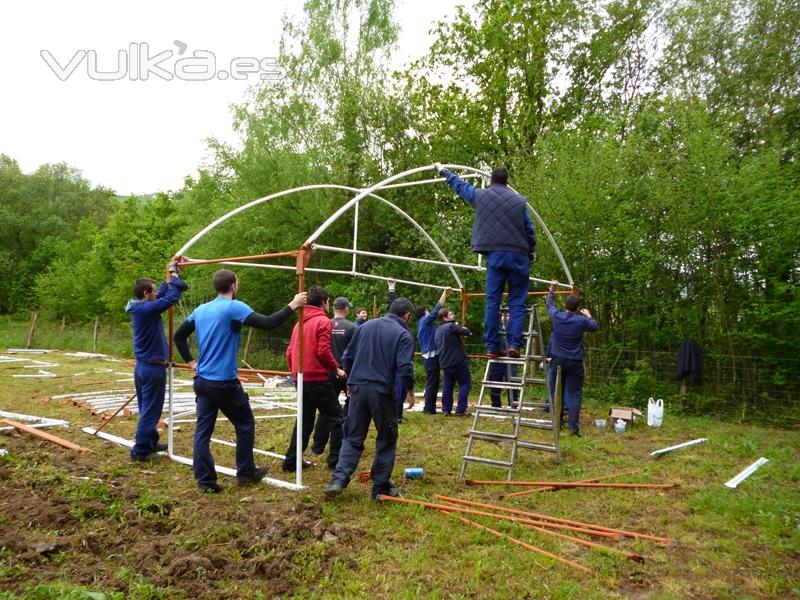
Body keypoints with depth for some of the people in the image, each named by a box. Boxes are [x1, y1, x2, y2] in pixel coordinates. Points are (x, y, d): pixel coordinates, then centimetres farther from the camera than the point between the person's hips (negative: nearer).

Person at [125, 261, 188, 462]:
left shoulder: (140, 308, 8)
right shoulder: (147, 308, -20)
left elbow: (163, 294, 18)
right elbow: (172, 297, -20)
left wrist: (171, 276, 15)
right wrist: (174, 275, -7)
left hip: (143, 366, 10)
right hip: (152, 367, -10)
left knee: (147, 409, 19)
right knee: (150, 411, -1)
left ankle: (150, 443, 31)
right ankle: (140, 451, 5)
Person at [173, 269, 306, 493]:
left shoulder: (201, 310, 8)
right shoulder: (234, 308, -13)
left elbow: (178, 336, 15)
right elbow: (268, 324, -21)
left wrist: (190, 362, 17)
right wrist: (293, 305, -14)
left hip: (202, 380, 7)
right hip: (225, 382, -6)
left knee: (203, 429, 7)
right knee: (245, 424, 11)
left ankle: (205, 480, 10)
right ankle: (246, 473, 21)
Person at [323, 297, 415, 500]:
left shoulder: (365, 326, 11)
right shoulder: (403, 335, -5)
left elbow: (347, 357, 13)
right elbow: (405, 368, -15)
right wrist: (410, 389, 3)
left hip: (358, 388, 4)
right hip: (382, 392, -4)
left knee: (353, 437, 11)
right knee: (386, 439, 11)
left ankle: (339, 479, -3)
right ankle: (380, 487, 15)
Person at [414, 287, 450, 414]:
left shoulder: (421, 325, 17)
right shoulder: (426, 320, -10)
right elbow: (438, 307, -14)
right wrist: (445, 292, -10)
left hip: (427, 356, 9)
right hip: (432, 356, -9)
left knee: (430, 383, 14)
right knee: (432, 383, -4)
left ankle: (429, 407, 18)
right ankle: (429, 408, -1)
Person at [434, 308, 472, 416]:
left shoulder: (438, 330, 14)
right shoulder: (451, 326, -14)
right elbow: (466, 332, -18)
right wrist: (465, 330, 8)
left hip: (445, 362, 8)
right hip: (458, 361, -8)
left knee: (447, 385, 14)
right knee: (465, 383, 1)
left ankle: (446, 409, 15)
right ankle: (460, 410, -3)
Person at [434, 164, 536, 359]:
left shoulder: (480, 195, 7)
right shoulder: (519, 201, 5)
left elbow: (460, 185, 22)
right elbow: (529, 229, 9)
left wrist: (443, 171, 39)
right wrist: (532, 252, 23)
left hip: (495, 255, 0)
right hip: (519, 255, 0)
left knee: (492, 302, 4)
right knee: (517, 303, 3)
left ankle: (492, 346, 4)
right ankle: (514, 344, -6)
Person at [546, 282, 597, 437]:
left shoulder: (557, 316, -3)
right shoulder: (582, 320, -7)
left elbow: (549, 305, 18)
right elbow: (595, 326, 14)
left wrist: (552, 289, 33)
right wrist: (589, 316, 34)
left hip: (557, 360, 2)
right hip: (575, 362, -2)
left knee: (556, 392, 11)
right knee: (574, 394, 0)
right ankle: (574, 427, -6)